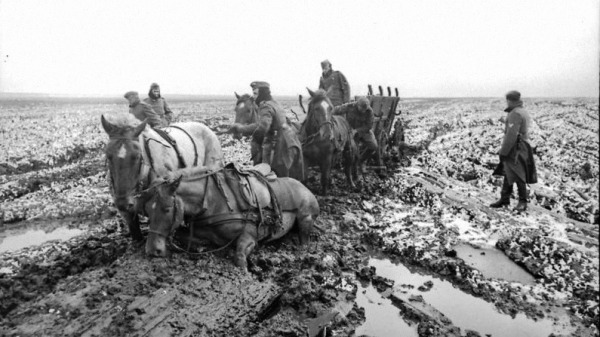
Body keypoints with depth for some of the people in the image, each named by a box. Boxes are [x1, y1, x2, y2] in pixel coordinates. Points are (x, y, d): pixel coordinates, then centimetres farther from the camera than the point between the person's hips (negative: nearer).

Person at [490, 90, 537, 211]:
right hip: (522, 147, 10)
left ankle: (522, 202, 0)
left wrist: (503, 151, -20)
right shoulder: (524, 112, 16)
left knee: (518, 176, -5)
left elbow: (511, 135, -23)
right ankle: (504, 199, 19)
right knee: (508, 174, 13)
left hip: (514, 149, -10)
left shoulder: (515, 114, -16)